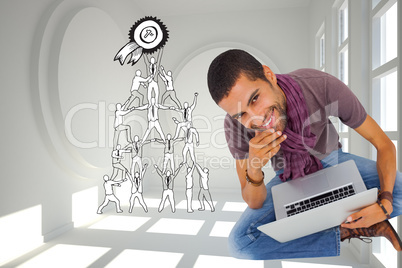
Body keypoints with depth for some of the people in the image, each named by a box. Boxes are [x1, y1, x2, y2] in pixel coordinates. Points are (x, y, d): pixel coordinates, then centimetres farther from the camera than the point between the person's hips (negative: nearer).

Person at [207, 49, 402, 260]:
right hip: (289, 176, 1)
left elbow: (384, 144, -17)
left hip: (331, 160, 0)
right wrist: (253, 169, -42)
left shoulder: (323, 86, -31)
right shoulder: (236, 124, -28)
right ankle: (348, 231, -15)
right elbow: (254, 204, -21)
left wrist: (385, 203, -32)